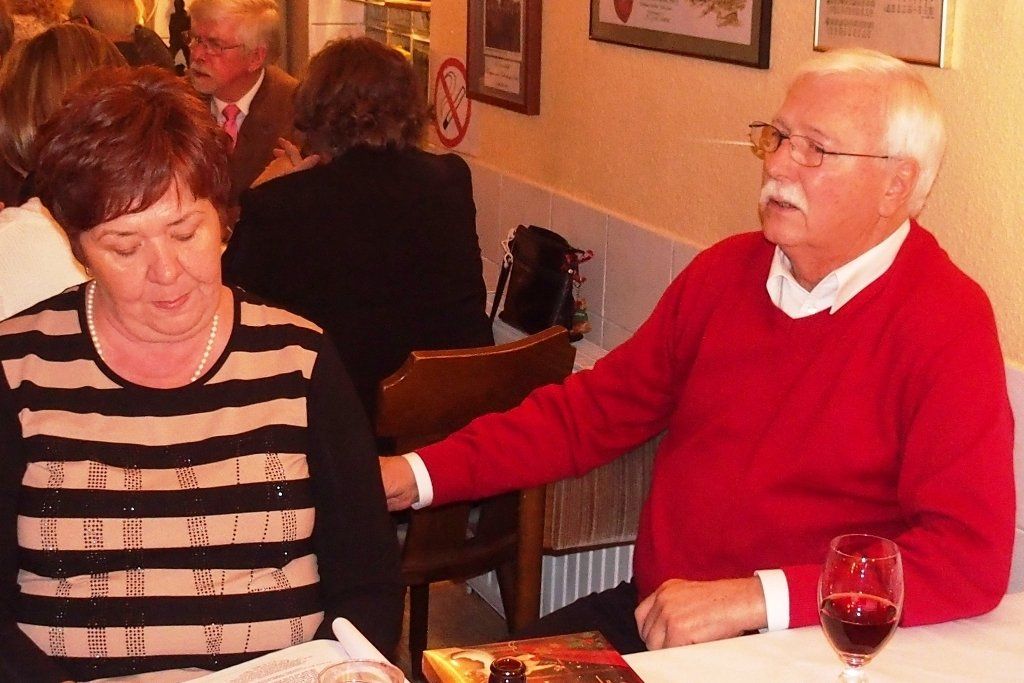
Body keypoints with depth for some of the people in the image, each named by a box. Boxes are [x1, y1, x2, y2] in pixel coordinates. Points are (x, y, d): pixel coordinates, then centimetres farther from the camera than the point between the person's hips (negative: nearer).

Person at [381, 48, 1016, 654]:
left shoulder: (948, 326, -12)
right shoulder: (725, 271, 6)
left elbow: (971, 557, -19)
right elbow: (594, 410, 13)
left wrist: (753, 598, -25)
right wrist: (421, 474, 2)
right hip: (649, 614, 6)